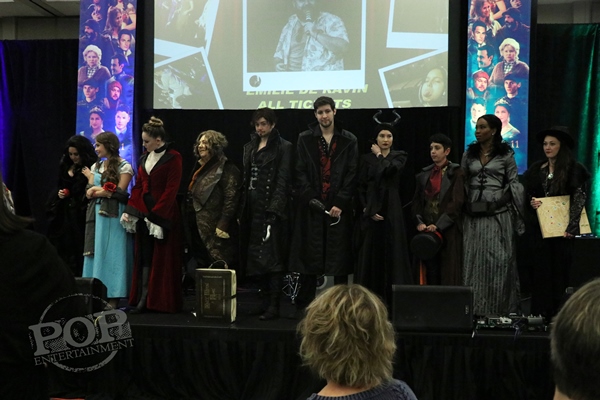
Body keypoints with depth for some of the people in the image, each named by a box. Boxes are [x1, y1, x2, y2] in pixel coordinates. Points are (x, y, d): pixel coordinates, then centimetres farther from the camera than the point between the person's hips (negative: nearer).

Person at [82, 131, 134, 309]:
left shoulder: (124, 166, -3)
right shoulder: (95, 166, 15)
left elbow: (119, 192, -11)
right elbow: (89, 193, 8)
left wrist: (97, 190, -1)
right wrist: (105, 189, -10)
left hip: (113, 216, -6)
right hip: (97, 215, 6)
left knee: (111, 254, -5)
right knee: (96, 254, 4)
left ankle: (112, 299, -2)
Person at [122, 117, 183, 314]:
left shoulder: (173, 158, -8)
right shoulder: (144, 159, 12)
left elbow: (171, 189, -14)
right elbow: (138, 187, 12)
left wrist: (156, 215, -18)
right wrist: (129, 210, 0)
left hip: (163, 214, -7)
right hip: (143, 212, 7)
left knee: (163, 258, -1)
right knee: (144, 255, 5)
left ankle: (163, 301, 6)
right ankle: (144, 298, 8)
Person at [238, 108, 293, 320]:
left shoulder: (283, 147, -3)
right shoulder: (249, 147, 17)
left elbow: (283, 181, -9)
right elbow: (245, 178, 17)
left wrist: (274, 208, -18)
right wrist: (242, 209, 10)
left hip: (272, 207, -7)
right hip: (253, 207, 7)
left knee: (272, 255, -7)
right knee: (255, 254, 7)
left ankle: (274, 305, -5)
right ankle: (266, 299, 15)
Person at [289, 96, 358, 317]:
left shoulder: (349, 141, 6)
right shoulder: (305, 139, 8)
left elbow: (351, 175, 0)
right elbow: (300, 173, 2)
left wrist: (341, 203, -9)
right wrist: (311, 199, -10)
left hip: (339, 206, 0)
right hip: (311, 206, 0)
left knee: (339, 256, 3)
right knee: (309, 256, 3)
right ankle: (303, 305, 10)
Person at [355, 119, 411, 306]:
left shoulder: (400, 156, 5)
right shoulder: (367, 158, 8)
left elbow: (388, 169, -17)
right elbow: (361, 187, 4)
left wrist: (379, 155, 0)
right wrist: (367, 209, -7)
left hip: (391, 210, -1)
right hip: (371, 211, 1)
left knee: (392, 252, -3)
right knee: (370, 252, 2)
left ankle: (392, 296, 1)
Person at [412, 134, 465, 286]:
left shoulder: (456, 173, -2)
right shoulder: (424, 174, 14)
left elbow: (456, 202, -10)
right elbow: (417, 200, 11)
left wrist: (438, 226, -16)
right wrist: (419, 222, -5)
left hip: (448, 230, -4)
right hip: (426, 229, 4)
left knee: (448, 271, -2)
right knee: (430, 271, 4)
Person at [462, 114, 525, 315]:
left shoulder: (506, 154, 3)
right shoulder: (469, 154, 12)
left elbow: (514, 184, 1)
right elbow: (462, 184, 13)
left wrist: (518, 214, -5)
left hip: (498, 214, -3)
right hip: (473, 215, 3)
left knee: (498, 260, -2)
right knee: (473, 259, 3)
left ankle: (499, 308, 5)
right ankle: (475, 307, 10)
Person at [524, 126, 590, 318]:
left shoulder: (575, 169, -3)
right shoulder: (536, 169, 10)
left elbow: (579, 199, -8)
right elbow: (527, 195, 15)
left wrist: (571, 227, -17)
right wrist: (531, 202, -8)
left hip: (562, 228, -3)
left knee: (560, 269, -1)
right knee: (541, 268, 1)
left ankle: (559, 313, 5)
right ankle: (540, 313, 6)